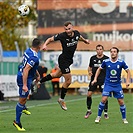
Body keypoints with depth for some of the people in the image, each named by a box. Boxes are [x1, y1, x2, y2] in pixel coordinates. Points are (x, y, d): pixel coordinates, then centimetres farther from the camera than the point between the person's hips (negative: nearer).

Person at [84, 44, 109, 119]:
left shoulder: (106, 59, 0)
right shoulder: (93, 58, 8)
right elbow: (90, 67, 20)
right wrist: (89, 71, -1)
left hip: (103, 79, -3)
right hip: (94, 79, 3)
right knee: (89, 94, -5)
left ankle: (105, 113, 7)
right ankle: (89, 110, 14)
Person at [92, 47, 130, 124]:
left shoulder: (121, 62, -9)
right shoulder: (106, 62, -8)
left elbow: (128, 71, 3)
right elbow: (99, 69, 10)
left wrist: (128, 81, -8)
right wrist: (95, 79, 4)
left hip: (117, 85, 1)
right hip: (108, 84, 0)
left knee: (121, 102, 0)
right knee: (104, 99, -15)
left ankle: (124, 119, 16)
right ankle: (99, 117, -1)